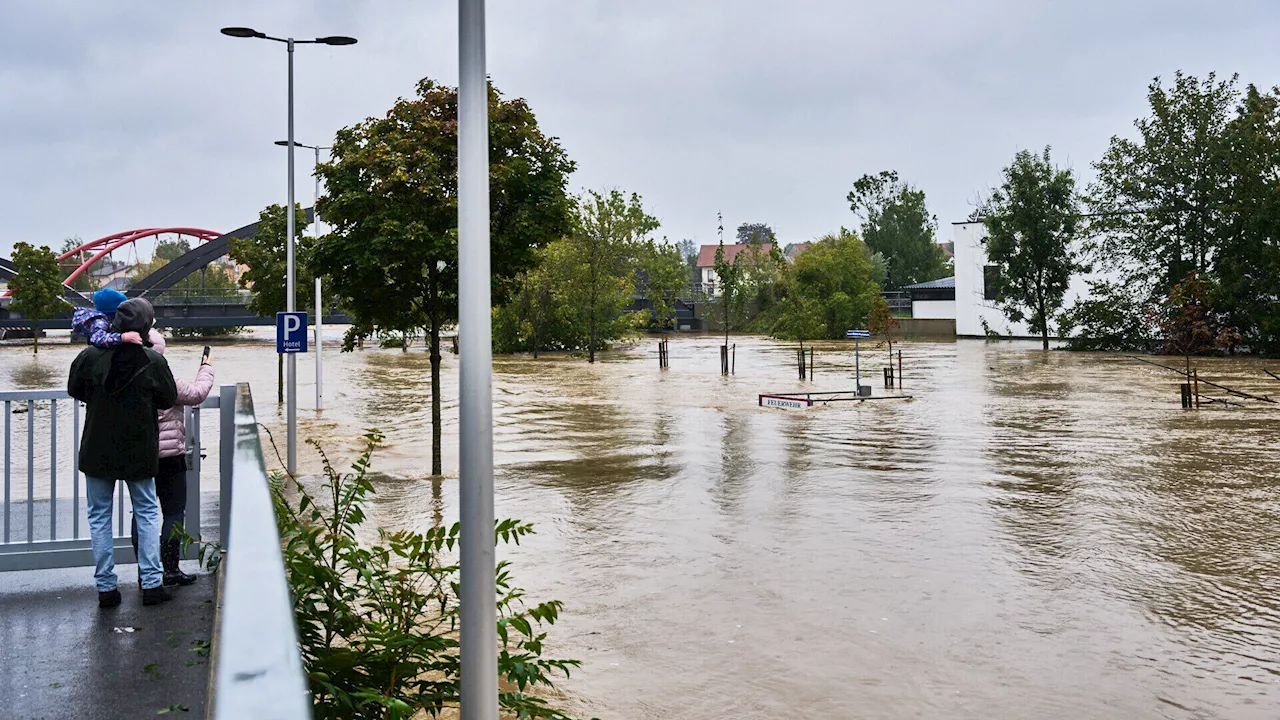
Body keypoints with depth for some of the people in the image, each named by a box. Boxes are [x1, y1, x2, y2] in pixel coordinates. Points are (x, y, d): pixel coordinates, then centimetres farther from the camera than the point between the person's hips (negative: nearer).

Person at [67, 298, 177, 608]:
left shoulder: (89, 357, -10)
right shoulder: (153, 361, -15)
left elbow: (74, 390, 7)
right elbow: (169, 399, -2)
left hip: (97, 450, 1)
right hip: (139, 451, -1)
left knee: (99, 516, 12)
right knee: (147, 512, 13)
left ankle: (106, 587, 14)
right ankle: (152, 584, 10)